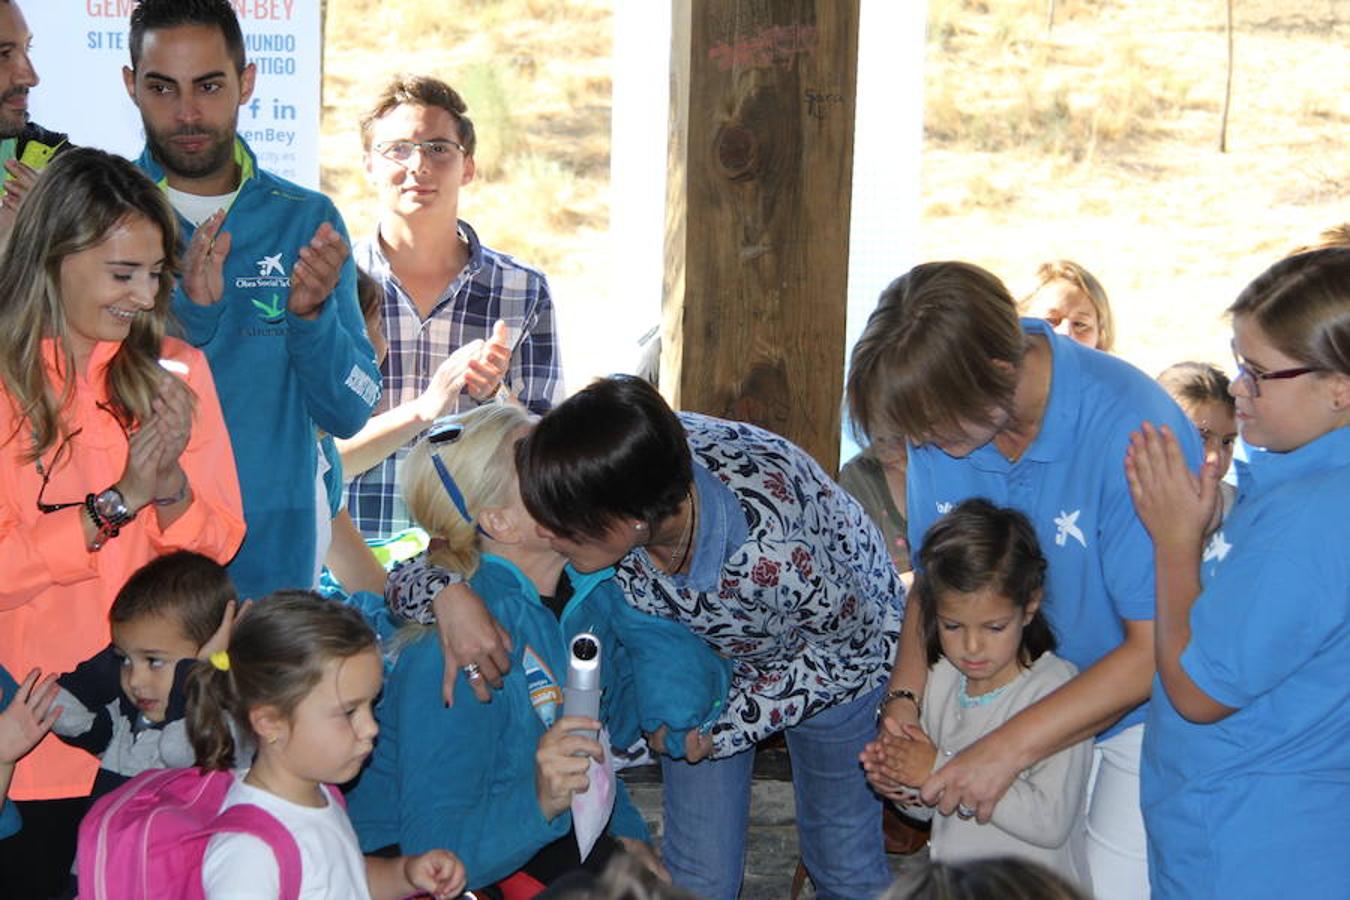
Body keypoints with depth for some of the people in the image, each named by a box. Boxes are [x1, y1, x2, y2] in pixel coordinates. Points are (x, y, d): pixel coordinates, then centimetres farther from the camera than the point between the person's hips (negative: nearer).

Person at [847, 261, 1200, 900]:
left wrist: (1006, 750, -27)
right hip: (1033, 696, 5)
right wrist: (905, 697, -13)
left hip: (1146, 704, -5)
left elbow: (1158, 646, -26)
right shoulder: (945, 415, -10)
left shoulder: (1129, 426, -30)